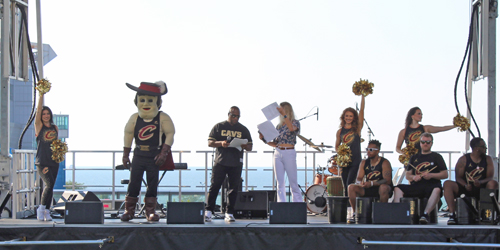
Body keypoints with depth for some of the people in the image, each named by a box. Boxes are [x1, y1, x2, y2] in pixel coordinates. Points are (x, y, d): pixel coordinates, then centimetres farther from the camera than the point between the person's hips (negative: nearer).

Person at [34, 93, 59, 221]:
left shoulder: (55, 128, 12)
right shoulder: (39, 126, 0)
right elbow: (39, 109, -9)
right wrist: (41, 94, -14)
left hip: (54, 161, 4)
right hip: (42, 161, -4)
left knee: (50, 186, 4)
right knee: (49, 183, -18)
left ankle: (47, 211, 11)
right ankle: (41, 208, -3)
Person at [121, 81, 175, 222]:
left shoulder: (163, 118, -4)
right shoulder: (135, 118, 4)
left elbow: (170, 134, -4)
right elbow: (128, 135, 12)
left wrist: (163, 153, -11)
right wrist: (125, 155, 11)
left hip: (154, 157, -2)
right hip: (138, 156, 2)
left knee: (152, 184, 2)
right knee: (134, 182, 0)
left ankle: (150, 211, 10)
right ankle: (129, 210, 7)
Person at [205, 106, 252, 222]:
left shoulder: (243, 129, 14)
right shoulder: (219, 127, 9)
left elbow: (250, 147, 14)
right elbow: (210, 142, 4)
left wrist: (244, 146, -9)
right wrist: (221, 143, -15)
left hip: (236, 164, 2)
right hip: (220, 162, -2)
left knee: (233, 188, 1)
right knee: (215, 186, -4)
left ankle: (229, 213, 6)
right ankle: (208, 211, 1)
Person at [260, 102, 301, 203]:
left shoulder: (295, 123, 0)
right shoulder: (279, 126, 14)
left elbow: (291, 128, -26)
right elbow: (275, 144, 15)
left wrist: (284, 114, -32)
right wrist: (264, 139, 0)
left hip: (289, 153, -5)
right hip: (278, 153, 5)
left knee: (293, 182, -4)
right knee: (280, 183, 4)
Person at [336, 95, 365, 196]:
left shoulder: (357, 128, 1)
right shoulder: (340, 131, 9)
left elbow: (362, 110, -7)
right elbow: (337, 146, 19)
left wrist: (362, 96, -12)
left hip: (355, 161, -3)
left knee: (350, 184, -14)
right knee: (345, 186, 6)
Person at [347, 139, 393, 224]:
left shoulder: (384, 163, -10)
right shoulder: (364, 163, 7)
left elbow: (387, 180, -21)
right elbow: (359, 178, 2)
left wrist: (371, 183, -33)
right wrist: (360, 183, -24)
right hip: (367, 190, 5)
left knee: (383, 187, -40)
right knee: (351, 187, -18)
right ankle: (355, 214, -14)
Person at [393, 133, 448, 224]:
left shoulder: (436, 157, 14)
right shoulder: (414, 158, 23)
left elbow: (445, 174, 6)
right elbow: (407, 175, 20)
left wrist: (431, 175, -10)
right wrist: (413, 177, -3)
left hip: (431, 185, -3)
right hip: (416, 185, 3)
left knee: (437, 190, -39)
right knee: (398, 188, -21)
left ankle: (426, 214, -49)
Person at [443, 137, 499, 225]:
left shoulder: (488, 159, 4)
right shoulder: (463, 159, -1)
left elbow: (490, 177, -3)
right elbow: (458, 177, -2)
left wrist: (480, 182, -25)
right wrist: (465, 185, -23)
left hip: (481, 189, 1)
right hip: (465, 188, -1)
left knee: (493, 183, -30)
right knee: (447, 184, -26)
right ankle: (452, 214, -36)